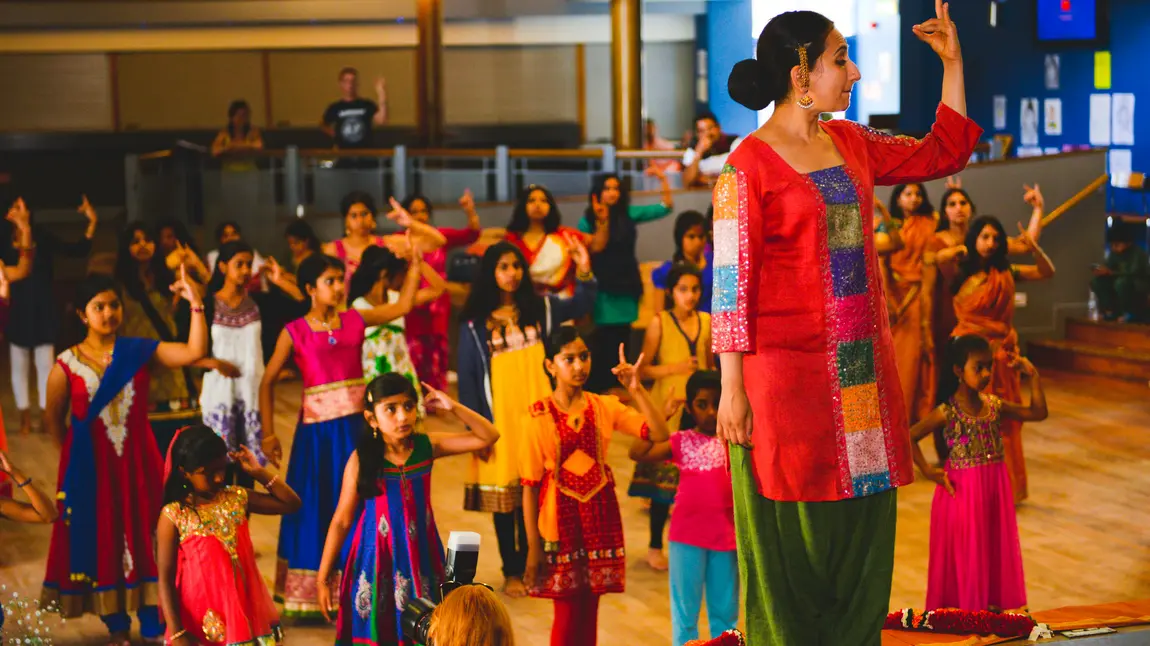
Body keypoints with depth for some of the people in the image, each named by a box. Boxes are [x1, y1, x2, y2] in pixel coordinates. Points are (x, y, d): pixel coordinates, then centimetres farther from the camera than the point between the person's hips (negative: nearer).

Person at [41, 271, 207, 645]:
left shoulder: (139, 351, -2)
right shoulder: (67, 365, -5)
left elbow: (195, 351, -13)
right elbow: (54, 420, 6)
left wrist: (195, 303, -20)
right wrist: (76, 456, 8)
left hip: (137, 460, 1)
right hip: (91, 467, -1)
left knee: (144, 539, 6)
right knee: (101, 543, 7)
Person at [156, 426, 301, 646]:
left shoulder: (237, 499, 2)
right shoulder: (173, 517, -10)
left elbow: (292, 504, 10)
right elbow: (165, 580, -10)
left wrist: (258, 472, 0)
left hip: (244, 615, 4)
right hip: (200, 626, -4)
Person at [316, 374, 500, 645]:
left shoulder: (427, 447, -5)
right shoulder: (362, 459, -12)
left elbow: (489, 437, -4)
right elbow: (341, 521, -5)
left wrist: (453, 408, -17)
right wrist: (323, 579, -4)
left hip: (420, 556, 3)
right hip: (379, 560, -2)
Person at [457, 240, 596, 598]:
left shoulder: (540, 308, 7)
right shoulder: (475, 322, -1)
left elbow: (580, 306, -3)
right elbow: (467, 377, -1)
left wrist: (584, 273, -21)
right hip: (500, 417, -2)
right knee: (504, 496, 4)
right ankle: (511, 572, 16)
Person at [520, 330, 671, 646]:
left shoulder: (605, 406, 1)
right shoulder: (540, 416, -8)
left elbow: (660, 434, -9)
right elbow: (530, 484, -7)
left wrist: (637, 390, -18)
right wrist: (533, 546, -9)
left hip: (600, 516, 3)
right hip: (561, 517, -3)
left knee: (590, 609, 9)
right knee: (567, 613, 1)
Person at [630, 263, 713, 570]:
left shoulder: (706, 321, 9)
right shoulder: (659, 323, -3)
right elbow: (643, 369, -5)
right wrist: (675, 368, -18)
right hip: (668, 406, -4)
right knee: (664, 477, -1)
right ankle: (655, 547, 12)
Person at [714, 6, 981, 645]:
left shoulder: (852, 144, 10)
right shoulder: (750, 165, -10)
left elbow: (944, 153, 19)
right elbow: (732, 282, -12)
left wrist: (953, 64, 10)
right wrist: (732, 389, -13)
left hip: (863, 370, 7)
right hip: (786, 373, -7)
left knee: (862, 524, 11)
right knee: (792, 529, 3)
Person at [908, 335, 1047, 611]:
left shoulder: (994, 406, 2)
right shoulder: (947, 412, -13)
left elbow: (1038, 413, 8)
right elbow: (909, 437, -12)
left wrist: (1033, 376, 0)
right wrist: (927, 471, -13)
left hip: (995, 487, 5)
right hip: (963, 488, -5)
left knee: (994, 546, 11)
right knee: (965, 550, 3)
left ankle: (991, 604, 23)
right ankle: (964, 607, 14)